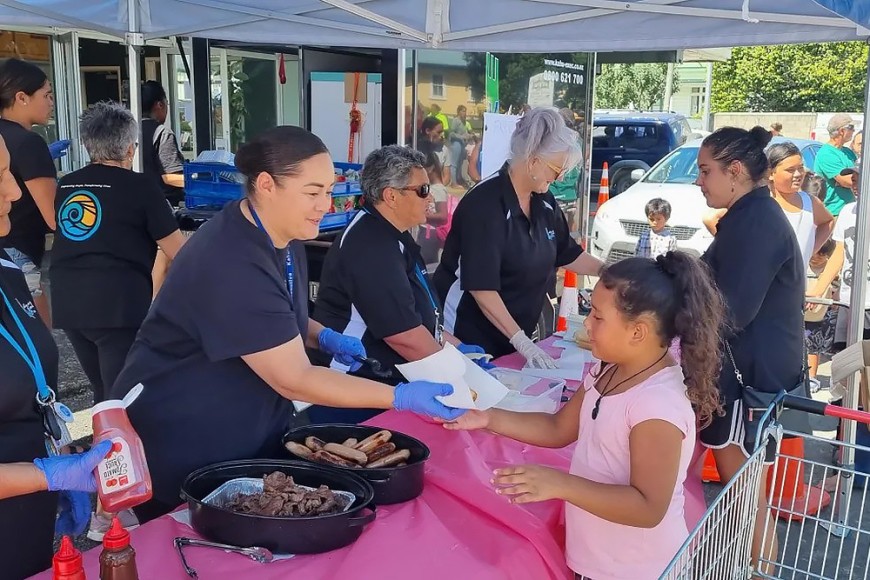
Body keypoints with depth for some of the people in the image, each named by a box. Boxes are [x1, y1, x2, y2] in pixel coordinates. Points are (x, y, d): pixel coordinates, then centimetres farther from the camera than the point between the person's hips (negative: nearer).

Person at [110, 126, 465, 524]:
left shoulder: (284, 236, -1)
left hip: (255, 431, 8)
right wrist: (402, 397, -28)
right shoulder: (232, 265, -30)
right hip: (181, 447, -8)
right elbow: (293, 380, -28)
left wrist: (323, 337, -2)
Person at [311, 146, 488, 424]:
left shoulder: (391, 238, 11)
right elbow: (403, 334, -25)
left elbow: (418, 314, 20)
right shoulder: (371, 248, -22)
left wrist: (456, 347, 12)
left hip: (384, 389, 10)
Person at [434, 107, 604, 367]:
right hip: (470, 336, -8)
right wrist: (520, 340, -28)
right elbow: (481, 287, -27)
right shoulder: (485, 204, -23)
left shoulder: (544, 202, 3)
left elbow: (567, 253, 18)